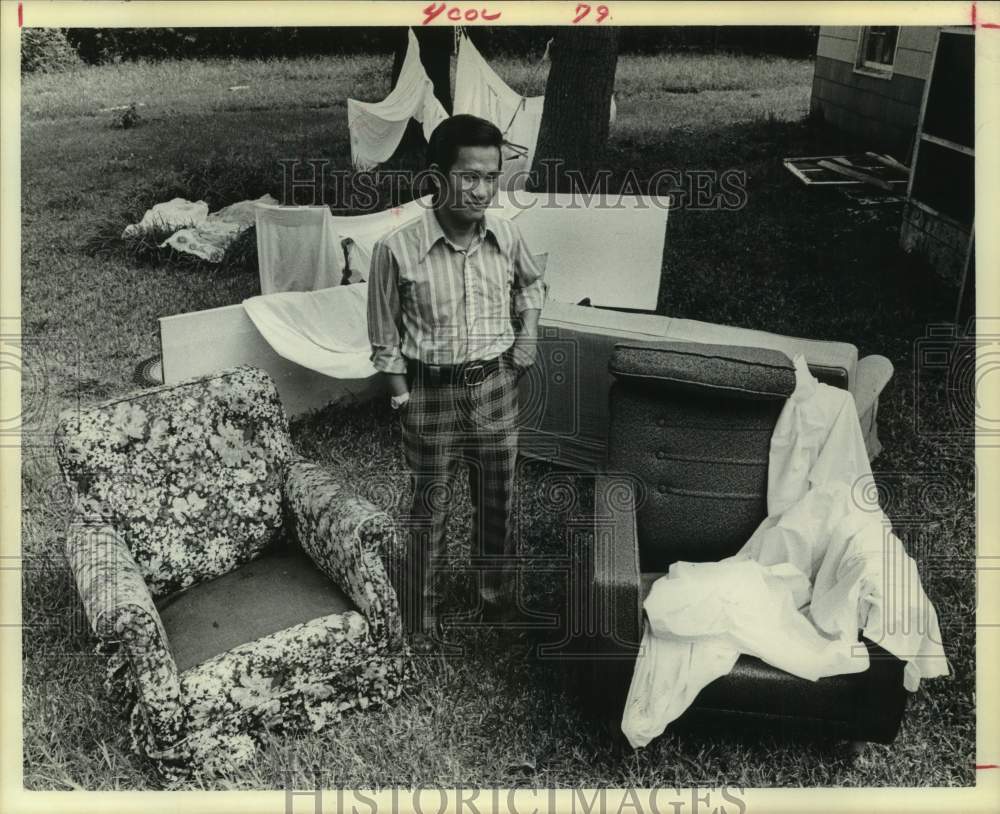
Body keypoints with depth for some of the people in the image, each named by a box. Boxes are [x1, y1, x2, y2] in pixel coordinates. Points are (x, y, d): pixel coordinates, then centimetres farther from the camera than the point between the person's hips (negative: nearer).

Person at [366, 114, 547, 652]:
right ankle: (419, 616, 31)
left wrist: (528, 327, 2)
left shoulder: (507, 236, -7)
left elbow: (531, 281, 17)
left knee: (497, 503, 18)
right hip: (431, 393, -3)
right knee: (429, 510, 11)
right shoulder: (397, 249, -17)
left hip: (497, 389, 3)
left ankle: (497, 599, 41)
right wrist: (403, 401, -7)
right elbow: (386, 339, -6)